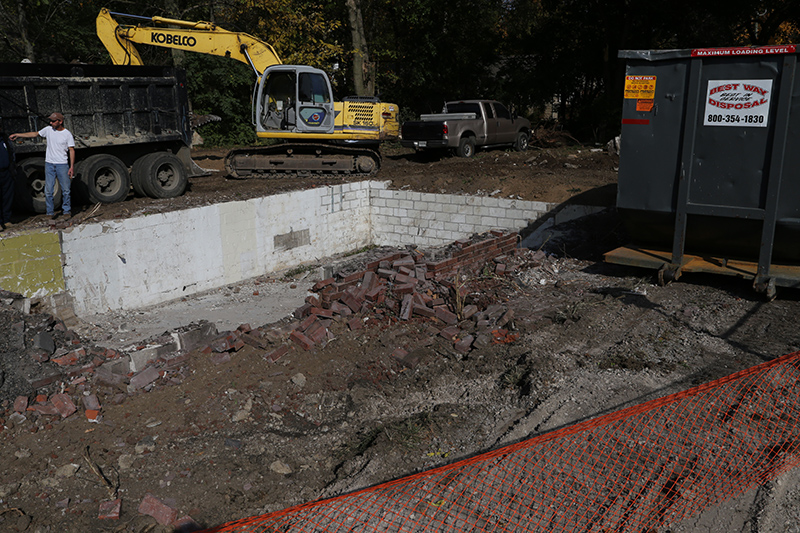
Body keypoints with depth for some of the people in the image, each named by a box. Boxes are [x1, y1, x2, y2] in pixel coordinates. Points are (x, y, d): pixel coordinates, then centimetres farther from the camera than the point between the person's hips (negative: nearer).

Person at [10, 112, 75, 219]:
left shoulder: (67, 134, -4)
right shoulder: (48, 130, 5)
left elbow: (71, 150, -5)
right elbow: (34, 134, 18)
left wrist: (72, 166, -11)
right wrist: (17, 135, 17)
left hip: (62, 164, -3)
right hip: (49, 163, 3)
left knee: (65, 190, 3)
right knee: (48, 190, 2)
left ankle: (67, 211, 16)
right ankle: (50, 212, 12)